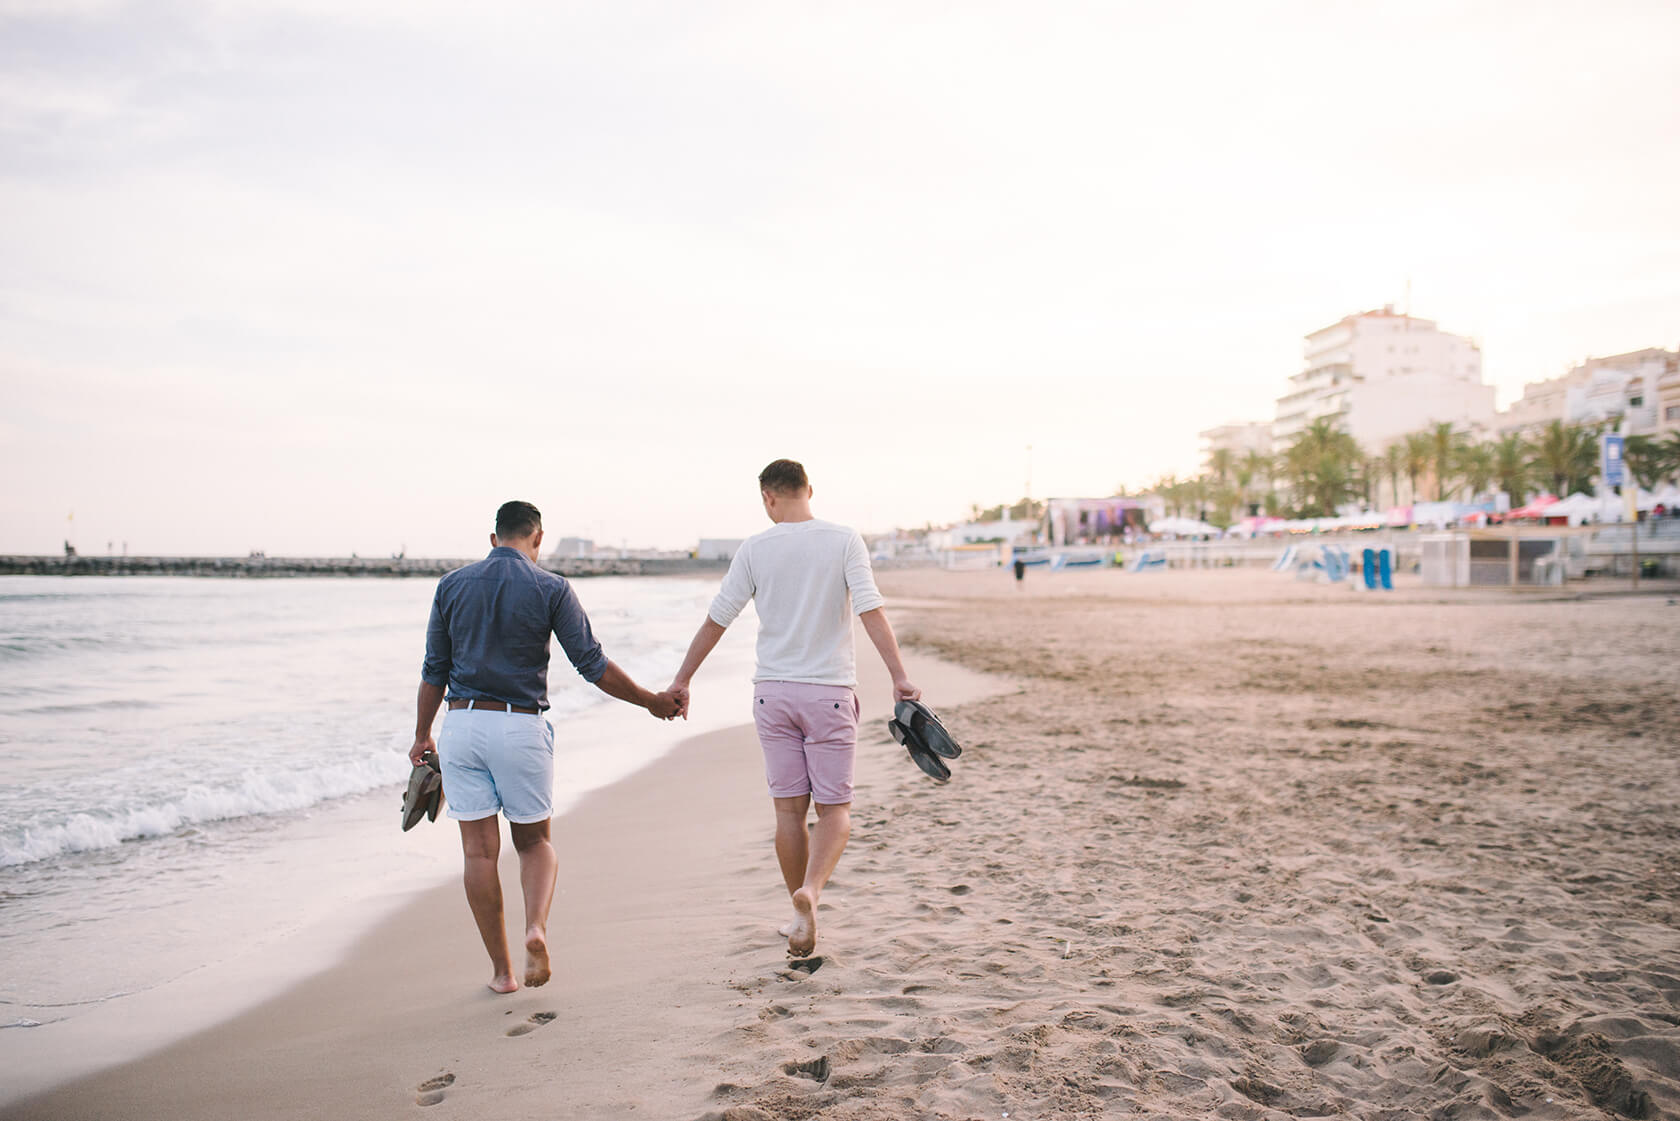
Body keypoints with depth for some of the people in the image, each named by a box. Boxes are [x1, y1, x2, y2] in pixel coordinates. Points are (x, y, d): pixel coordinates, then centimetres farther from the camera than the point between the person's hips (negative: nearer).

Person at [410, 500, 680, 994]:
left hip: (462, 725, 2)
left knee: (479, 849, 8)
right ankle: (536, 927, -12)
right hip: (521, 727, -2)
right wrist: (651, 701, 5)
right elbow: (593, 665, -6)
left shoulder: (452, 586, 6)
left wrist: (422, 735, 20)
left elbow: (434, 670, 9)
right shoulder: (550, 588, -4)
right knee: (535, 841, 14)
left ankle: (501, 969, 12)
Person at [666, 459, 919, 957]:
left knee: (789, 809, 9)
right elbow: (871, 611, -13)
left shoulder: (755, 549, 1)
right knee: (834, 809, 6)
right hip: (829, 692, -2)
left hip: (773, 691, 2)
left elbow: (715, 621, 4)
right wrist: (900, 677, -14)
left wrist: (682, 680, 14)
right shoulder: (844, 541, -3)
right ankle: (810, 891, -19)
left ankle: (802, 919, 17)